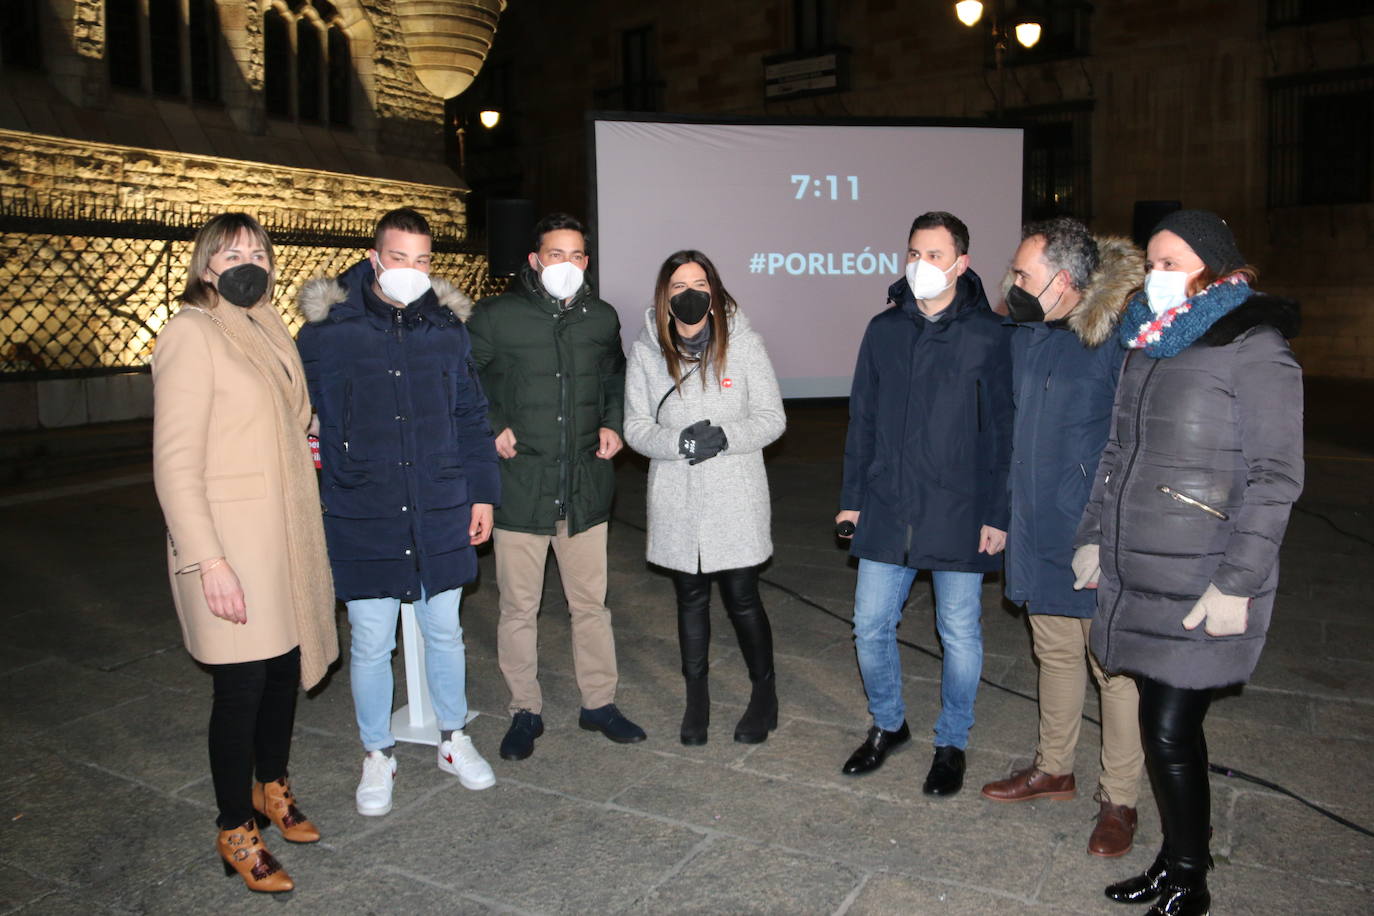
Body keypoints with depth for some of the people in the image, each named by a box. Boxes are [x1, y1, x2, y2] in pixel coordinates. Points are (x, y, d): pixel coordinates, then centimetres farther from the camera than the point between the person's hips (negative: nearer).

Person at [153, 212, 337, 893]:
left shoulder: (269, 328, 12)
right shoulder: (191, 333, -12)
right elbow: (175, 463, -15)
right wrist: (208, 561, -20)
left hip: (288, 534, 7)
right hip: (229, 542, -7)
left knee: (287, 665, 14)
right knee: (242, 683, 0)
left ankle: (272, 786, 36)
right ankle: (236, 831, 18)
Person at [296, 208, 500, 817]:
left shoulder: (447, 327, 4)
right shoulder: (327, 331, -5)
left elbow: (471, 417, 10)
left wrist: (482, 492, 8)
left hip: (441, 515, 2)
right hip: (362, 520, -2)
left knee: (444, 632, 15)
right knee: (371, 644, 9)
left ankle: (453, 741, 35)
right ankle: (378, 757, 30)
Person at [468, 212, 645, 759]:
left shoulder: (602, 319, 8)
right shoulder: (495, 317, -3)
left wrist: (611, 423, 8)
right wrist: (493, 426, -6)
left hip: (585, 486, 3)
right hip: (520, 485, -2)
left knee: (590, 602, 12)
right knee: (519, 608, 7)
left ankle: (599, 703, 28)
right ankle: (526, 711, 24)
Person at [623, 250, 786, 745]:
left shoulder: (743, 342, -6)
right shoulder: (645, 352, -1)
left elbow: (772, 417, -5)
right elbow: (636, 427, -1)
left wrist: (725, 437, -22)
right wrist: (680, 442, -20)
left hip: (736, 498, -2)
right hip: (676, 500, 2)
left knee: (741, 598, 4)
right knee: (690, 599, 15)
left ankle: (764, 694, 27)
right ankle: (696, 697, 33)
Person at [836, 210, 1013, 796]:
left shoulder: (988, 335, -5)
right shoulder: (884, 329, 6)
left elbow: (1003, 432, -5)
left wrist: (997, 515, -8)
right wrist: (852, 497, 9)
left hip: (959, 515, -3)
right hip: (886, 509, 4)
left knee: (959, 634, 9)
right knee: (871, 627, 9)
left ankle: (952, 743, 30)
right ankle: (888, 725, 33)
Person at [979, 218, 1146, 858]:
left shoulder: (1120, 340, -17)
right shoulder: (1024, 336, 5)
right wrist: (999, 512, 13)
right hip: (1039, 534, 7)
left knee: (1114, 667, 8)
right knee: (1055, 652, 21)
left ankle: (1119, 800, 25)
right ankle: (1054, 768, 39)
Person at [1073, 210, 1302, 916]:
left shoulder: (1255, 350, -9)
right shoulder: (1147, 346, 13)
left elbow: (1274, 478, -13)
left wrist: (1237, 583, -16)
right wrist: (1094, 536, 16)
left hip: (1201, 587, -7)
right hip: (1134, 577, 7)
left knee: (1170, 732, -3)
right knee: (1162, 724, 14)